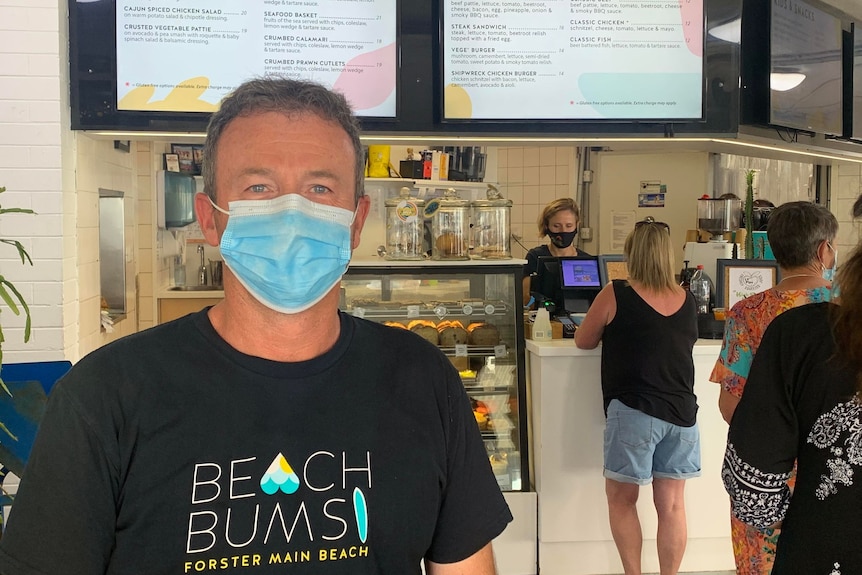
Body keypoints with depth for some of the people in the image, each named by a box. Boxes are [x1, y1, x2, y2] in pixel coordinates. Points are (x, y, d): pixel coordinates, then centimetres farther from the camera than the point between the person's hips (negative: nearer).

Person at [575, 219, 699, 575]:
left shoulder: (615, 295, -6)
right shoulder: (687, 301, 7)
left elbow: (583, 342, 5)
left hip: (634, 410, -4)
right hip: (682, 411, 5)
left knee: (621, 498, 11)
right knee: (672, 504, 10)